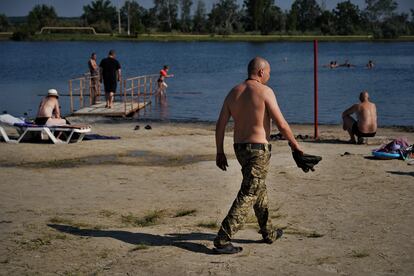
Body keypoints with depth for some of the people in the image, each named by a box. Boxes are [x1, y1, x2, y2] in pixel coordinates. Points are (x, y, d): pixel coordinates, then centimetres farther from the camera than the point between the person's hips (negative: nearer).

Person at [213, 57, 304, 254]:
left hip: (239, 148, 8)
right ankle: (222, 240, -12)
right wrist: (294, 143, 3)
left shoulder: (233, 93, 7)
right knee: (247, 195, -6)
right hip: (259, 149, -7)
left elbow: (220, 125, 4)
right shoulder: (265, 91, -10)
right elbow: (281, 124, -11)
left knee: (259, 189, 22)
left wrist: (220, 152, 10)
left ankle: (269, 233, 34)